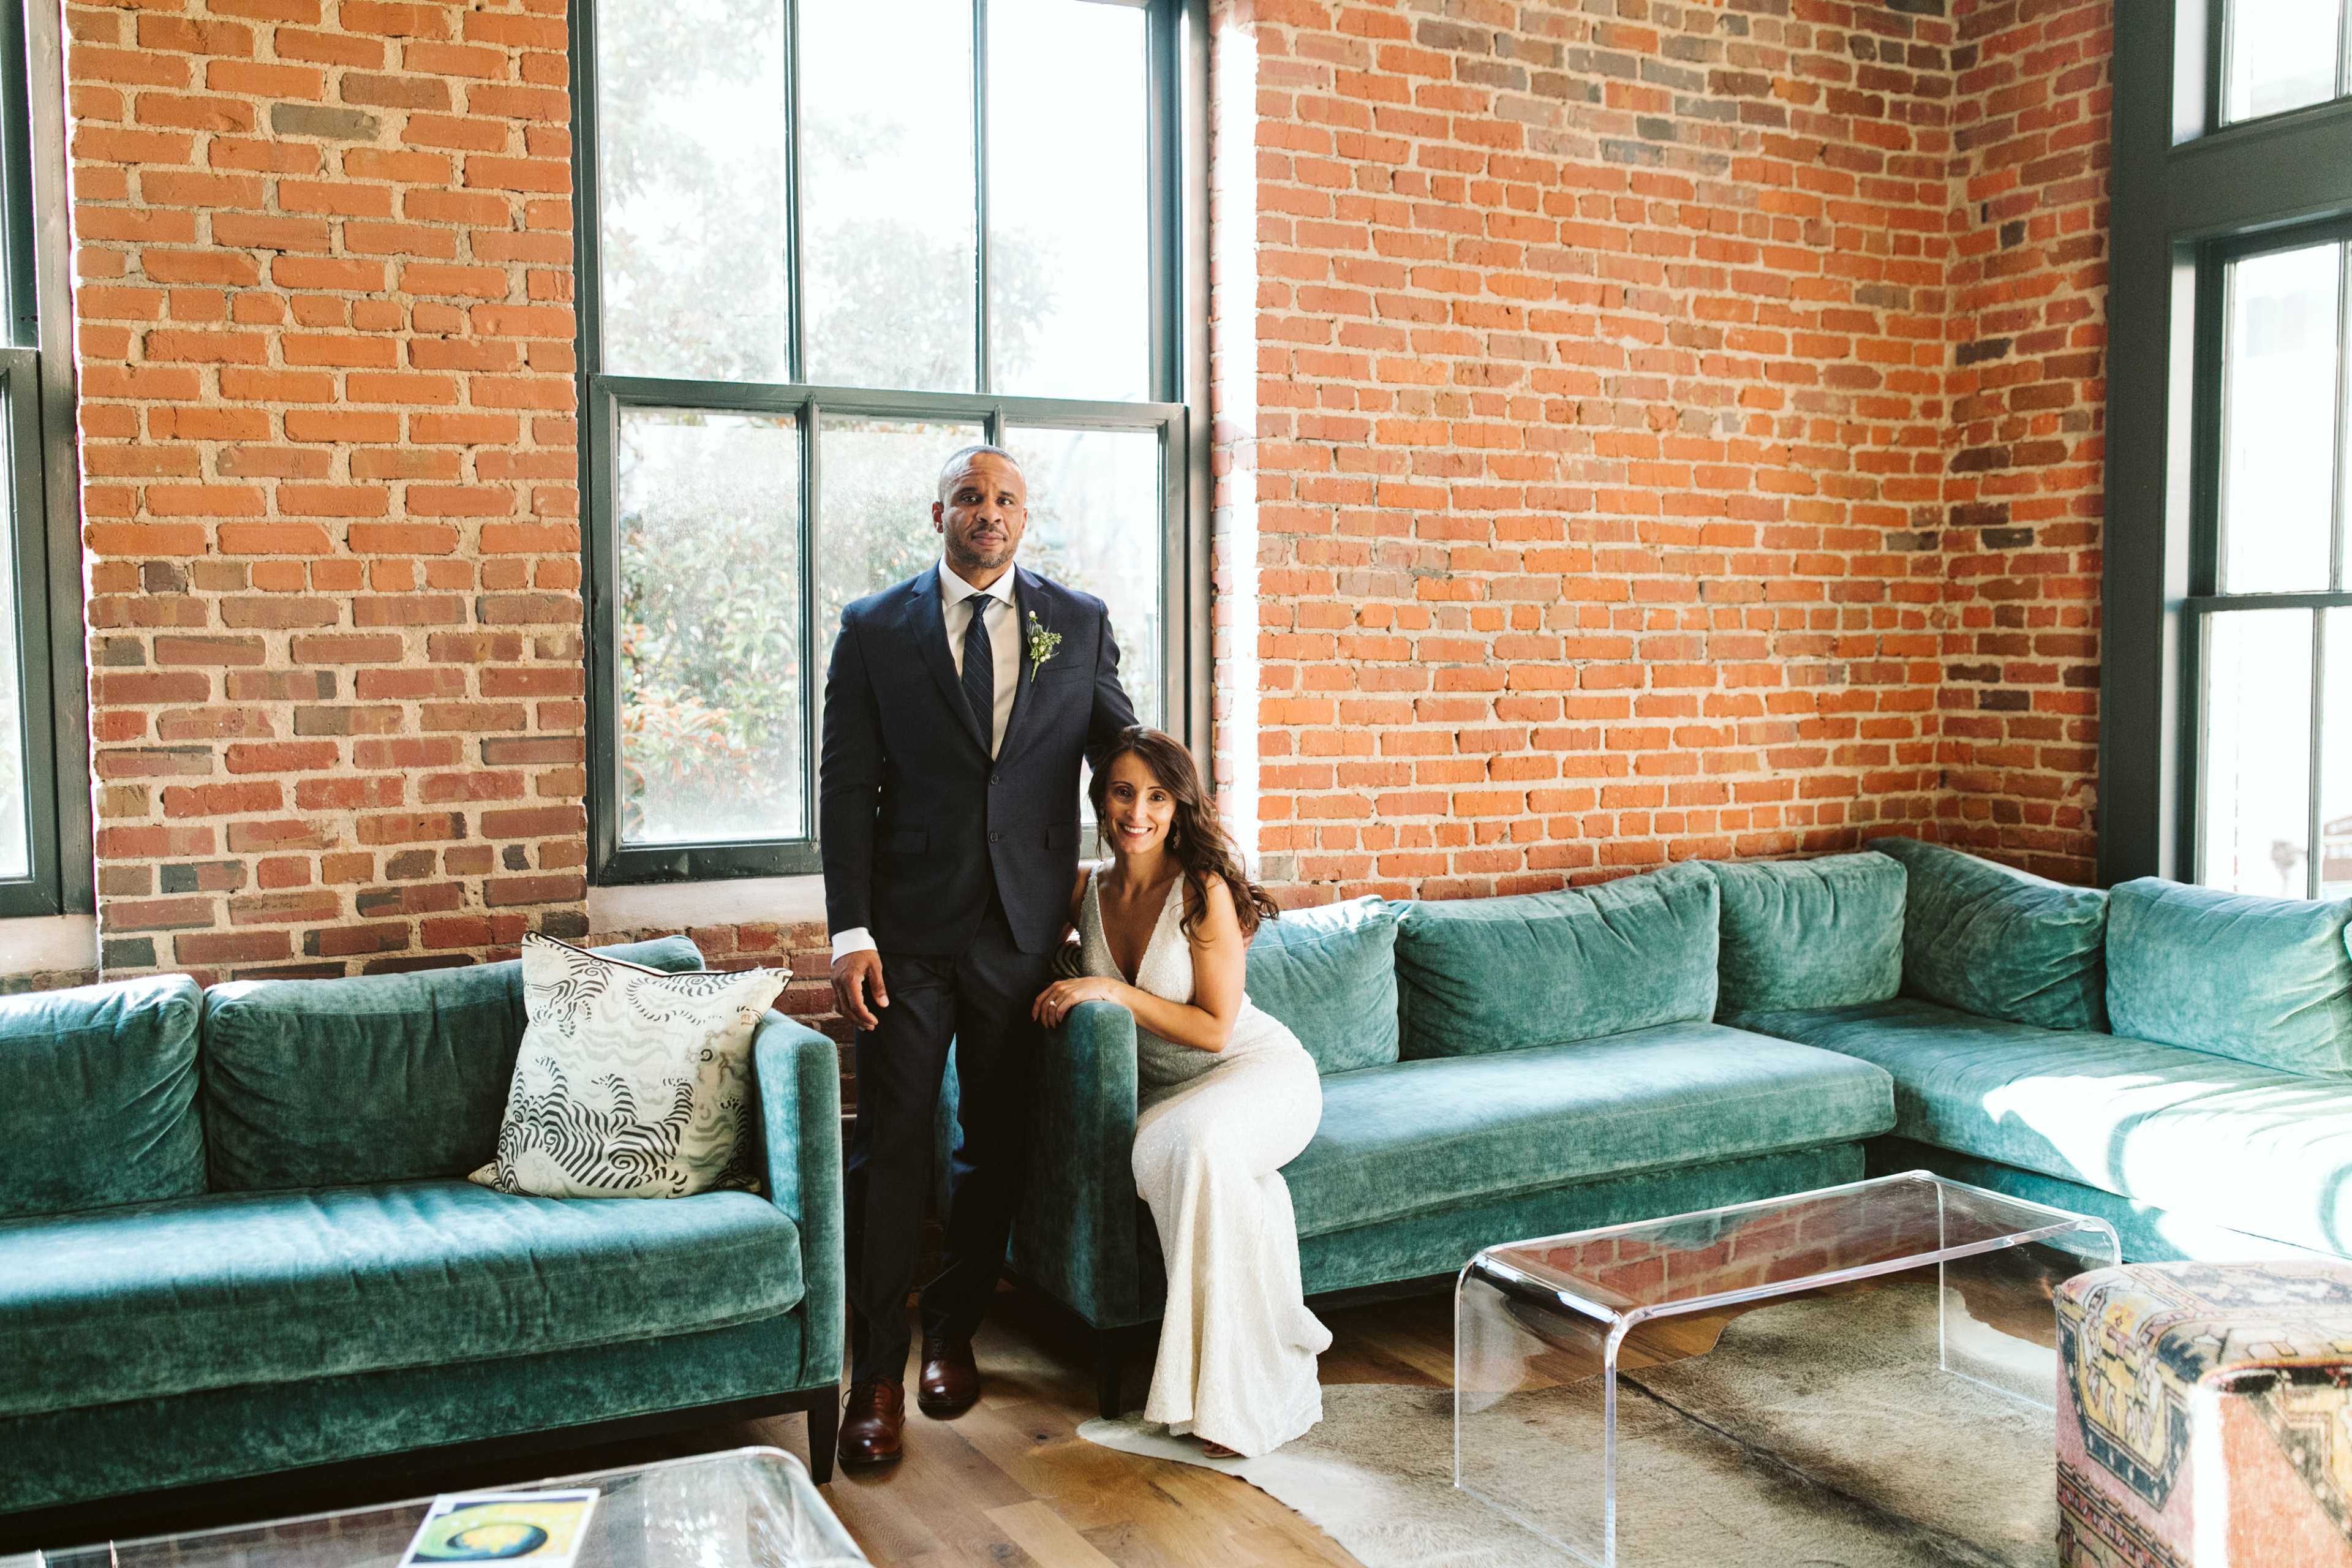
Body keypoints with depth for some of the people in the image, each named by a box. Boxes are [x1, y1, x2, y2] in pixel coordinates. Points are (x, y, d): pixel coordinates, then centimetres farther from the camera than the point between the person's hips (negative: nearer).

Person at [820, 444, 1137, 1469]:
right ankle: (876, 1373, 11)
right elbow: (845, 788, -2)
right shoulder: (874, 630, 1)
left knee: (997, 1145, 11)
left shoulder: (1079, 624, 6)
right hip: (908, 931, -2)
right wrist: (849, 932, -9)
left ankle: (951, 1331, 31)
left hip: (1024, 928, 2)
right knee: (890, 1147, 0)